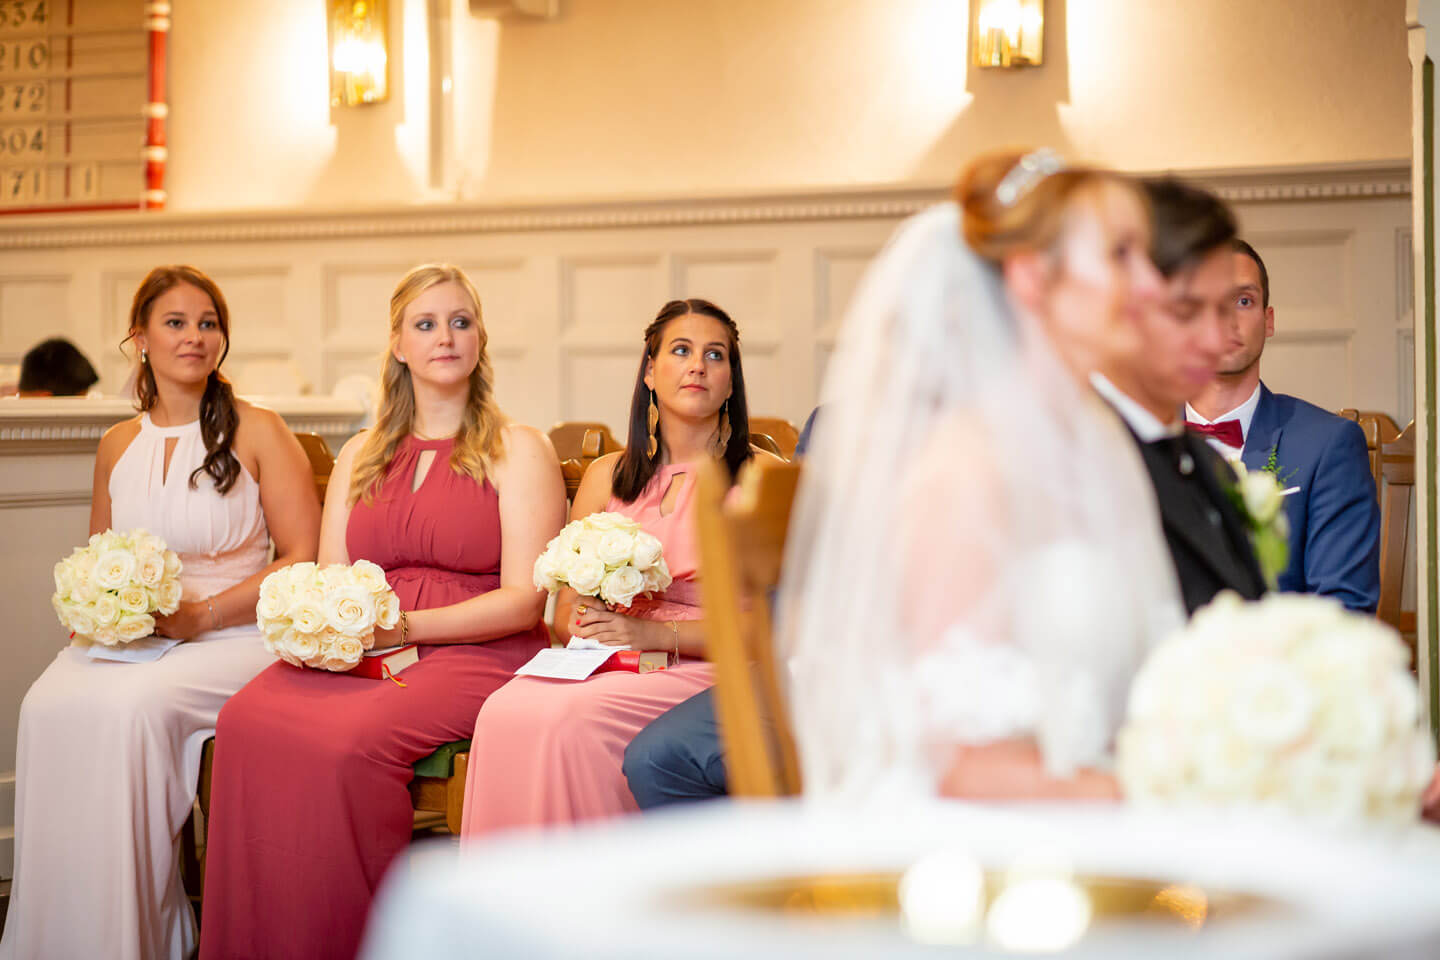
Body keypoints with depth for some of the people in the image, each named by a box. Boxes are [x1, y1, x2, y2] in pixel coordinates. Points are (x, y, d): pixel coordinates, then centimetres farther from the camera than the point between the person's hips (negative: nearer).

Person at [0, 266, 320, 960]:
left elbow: (303, 557, -4)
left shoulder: (258, 433, 1)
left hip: (232, 635, -4)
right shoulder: (118, 446, 15)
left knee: (130, 706, -34)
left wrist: (203, 615, -14)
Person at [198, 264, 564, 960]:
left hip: (473, 653, -4)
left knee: (348, 740, -34)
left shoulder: (518, 451, 6)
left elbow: (524, 600, -4)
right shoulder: (359, 457, 22)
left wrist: (404, 626, -15)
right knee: (247, 721, -27)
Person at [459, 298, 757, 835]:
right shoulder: (607, 476, 19)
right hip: (603, 666, 4)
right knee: (505, 712, -28)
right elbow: (565, 613, 19)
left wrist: (654, 634, -15)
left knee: (570, 719, -32)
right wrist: (587, 625, -6)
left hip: (701, 673, -4)